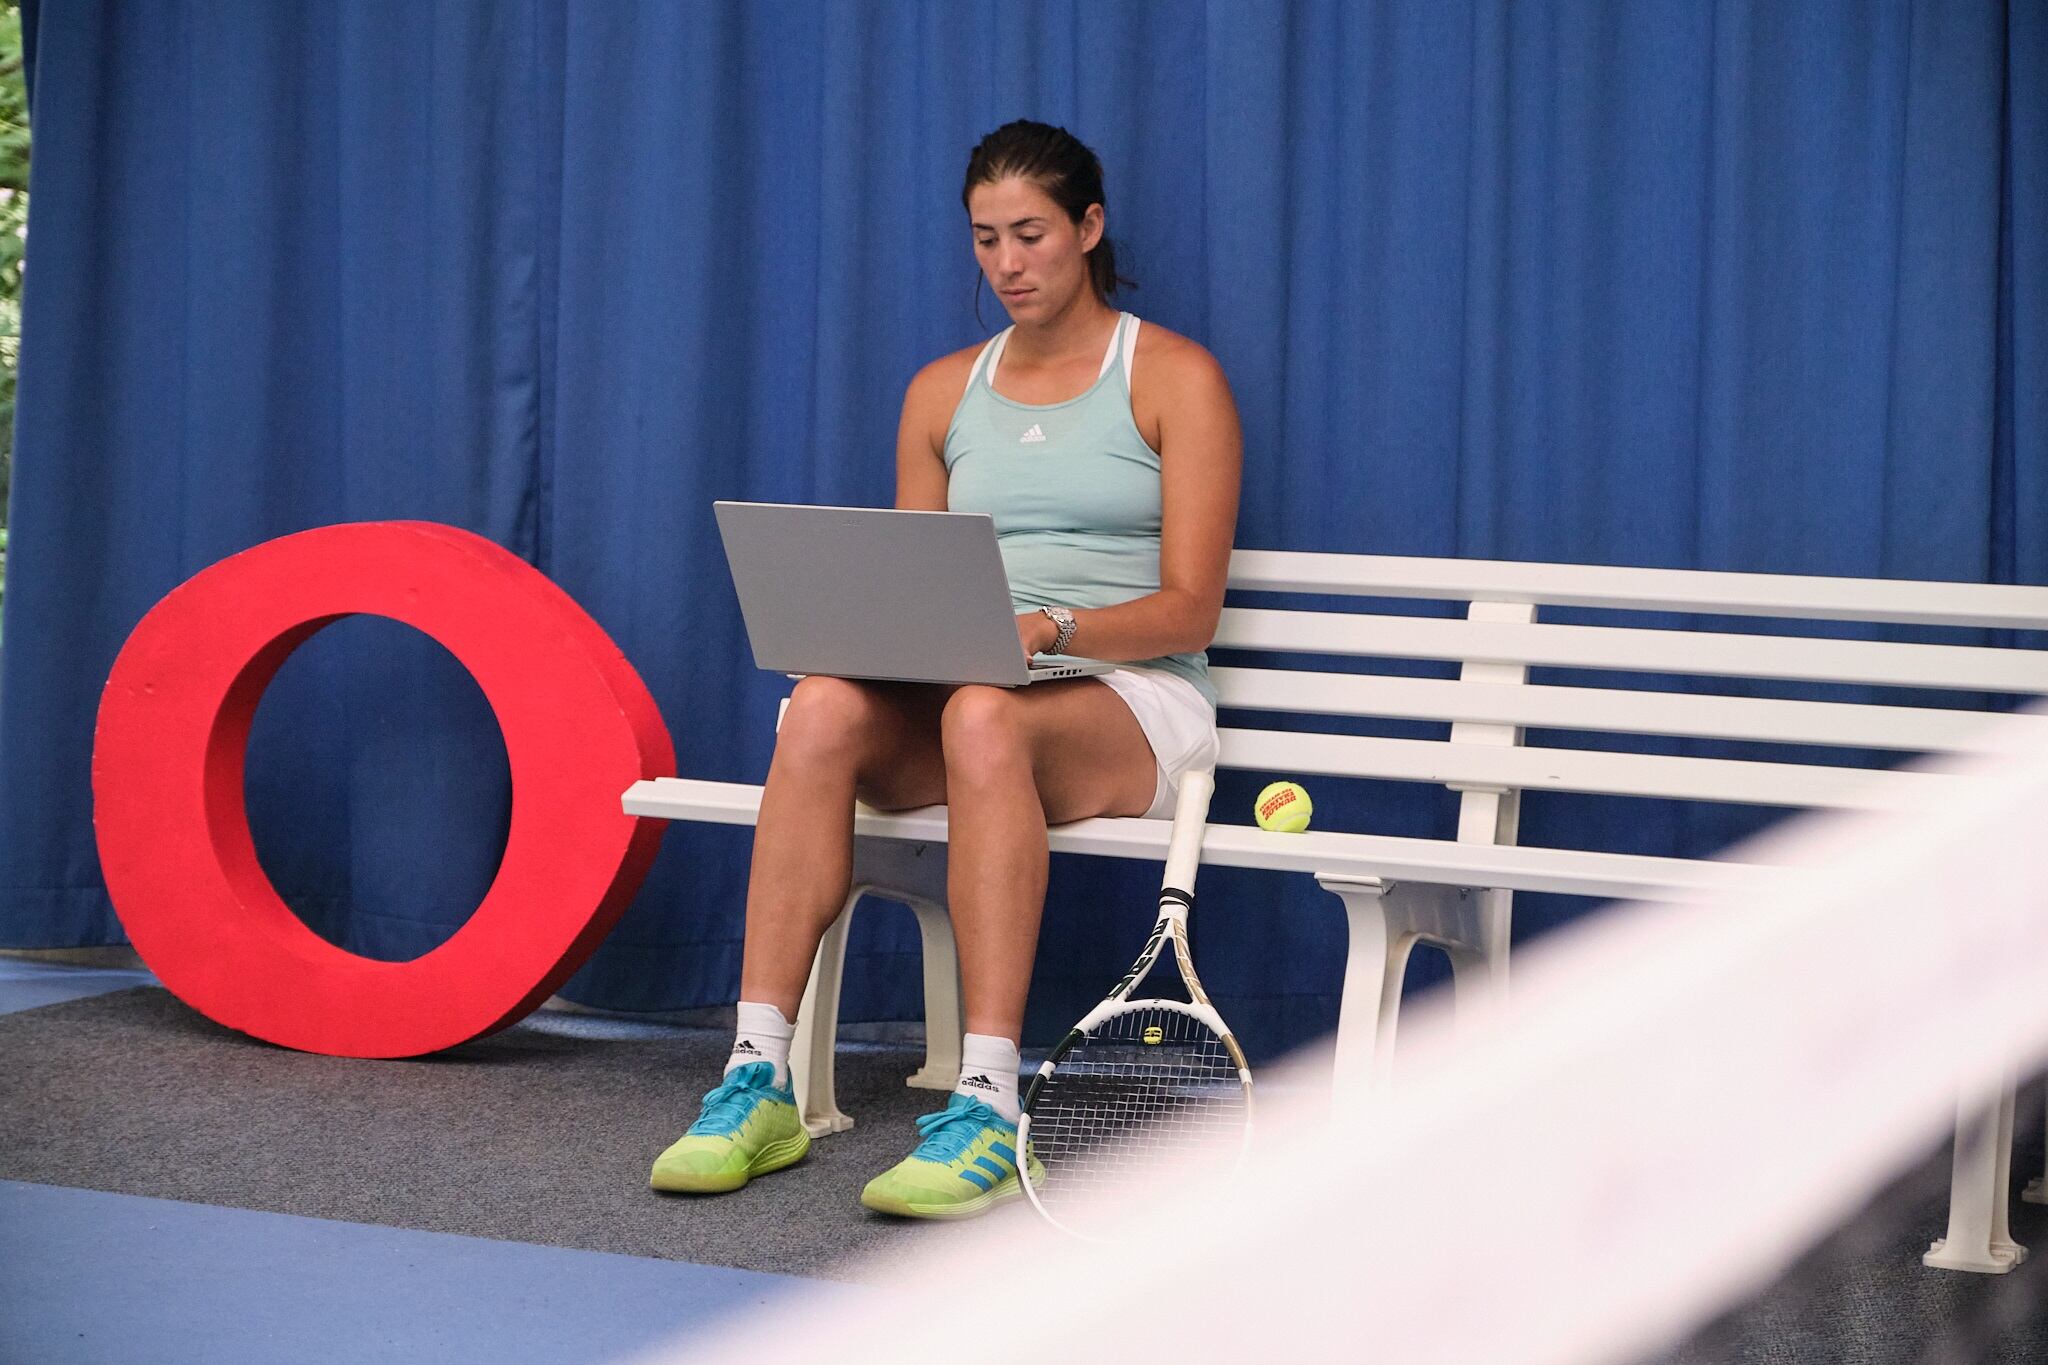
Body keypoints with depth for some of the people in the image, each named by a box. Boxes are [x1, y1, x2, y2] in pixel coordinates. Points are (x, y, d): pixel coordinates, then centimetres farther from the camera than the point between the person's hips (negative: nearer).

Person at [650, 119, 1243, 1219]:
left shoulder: (1176, 379, 4)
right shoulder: (944, 391, 18)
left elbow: (1189, 608, -4)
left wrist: (1048, 627, -22)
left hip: (1132, 698, -4)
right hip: (959, 689, 4)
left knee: (985, 716, -40)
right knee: (823, 706, -31)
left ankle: (990, 1109, -45)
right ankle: (758, 1080, -35)